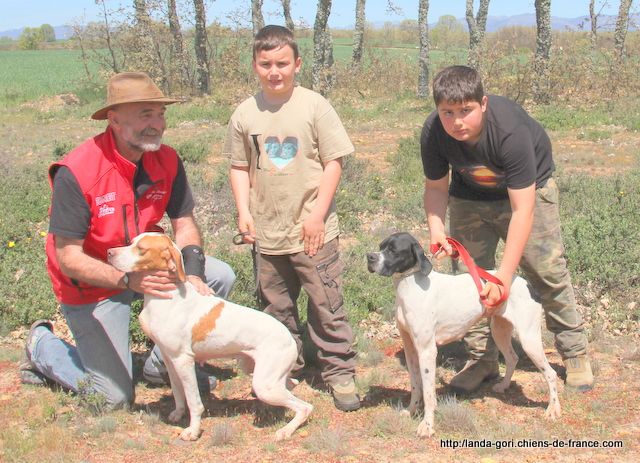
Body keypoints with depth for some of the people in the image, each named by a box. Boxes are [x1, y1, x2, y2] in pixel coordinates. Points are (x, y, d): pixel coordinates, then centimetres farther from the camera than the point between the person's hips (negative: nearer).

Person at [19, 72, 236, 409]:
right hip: (93, 283, -5)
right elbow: (69, 258, -28)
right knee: (115, 398, -3)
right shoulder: (75, 173, -29)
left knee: (220, 277, -13)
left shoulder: (166, 160, -12)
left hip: (146, 263, 6)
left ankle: (164, 362, 8)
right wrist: (129, 281, -42)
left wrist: (193, 274, -22)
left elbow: (184, 224, -3)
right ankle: (42, 345, 25)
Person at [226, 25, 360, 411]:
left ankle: (340, 372, 12)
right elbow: (240, 167, 11)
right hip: (267, 232, 4)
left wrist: (318, 214, -11)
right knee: (276, 309, 16)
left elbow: (334, 162, -6)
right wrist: (244, 211, 0)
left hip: (313, 230, -4)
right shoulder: (245, 114, 2)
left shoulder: (314, 106, -8)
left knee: (327, 307, 0)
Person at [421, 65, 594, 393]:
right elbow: (436, 187, -9)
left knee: (547, 271, -3)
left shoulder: (511, 129, -40)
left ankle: (574, 353, 13)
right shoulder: (433, 133, -27)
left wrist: (504, 276, -43)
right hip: (470, 194, 3)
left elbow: (521, 210, -39)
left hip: (527, 188, -3)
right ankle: (482, 359, 13)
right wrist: (436, 228, -29)